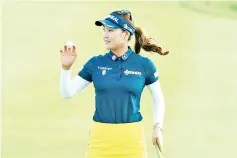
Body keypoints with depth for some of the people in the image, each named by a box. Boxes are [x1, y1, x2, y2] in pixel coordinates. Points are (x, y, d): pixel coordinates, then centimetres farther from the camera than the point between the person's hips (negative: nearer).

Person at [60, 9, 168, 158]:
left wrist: (158, 127, 0)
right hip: (100, 137, 1)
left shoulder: (144, 64, 0)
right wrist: (66, 67, -12)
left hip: (132, 137, -1)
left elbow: (158, 98, 10)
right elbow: (67, 93, 3)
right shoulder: (96, 63, 3)